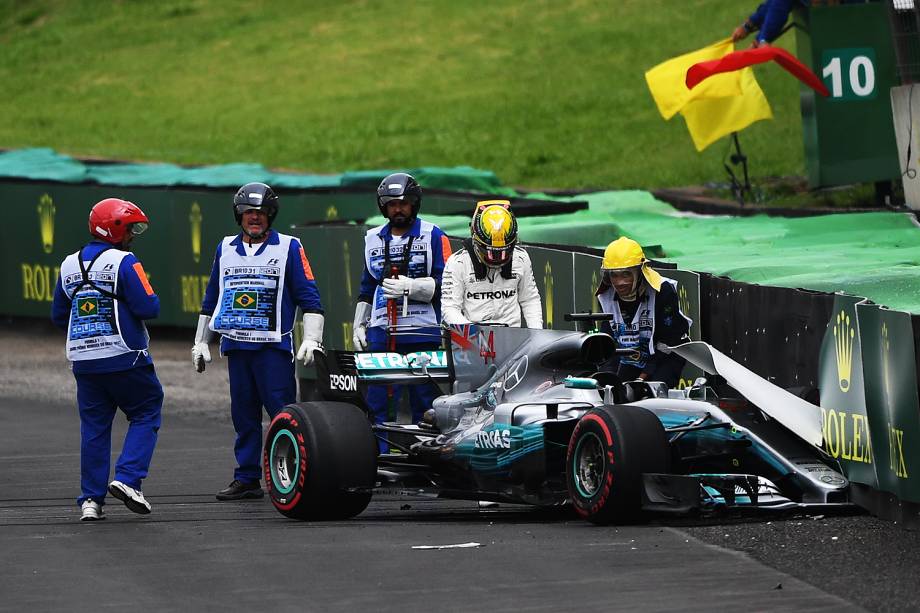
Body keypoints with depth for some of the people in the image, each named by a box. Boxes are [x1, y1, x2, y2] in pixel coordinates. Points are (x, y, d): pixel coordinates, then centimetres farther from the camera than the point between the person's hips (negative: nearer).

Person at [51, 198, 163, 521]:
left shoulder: (69, 265, 10)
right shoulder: (124, 263, -11)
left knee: (93, 427, 10)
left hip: (84, 361, 6)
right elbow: (148, 307, -16)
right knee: (146, 415, 8)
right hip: (125, 358, -6)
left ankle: (91, 499, 6)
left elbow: (58, 316, 15)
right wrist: (146, 295, 5)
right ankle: (127, 479, -8)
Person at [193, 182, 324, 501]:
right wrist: (200, 342, 22)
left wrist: (311, 339, -9)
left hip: (274, 345, -5)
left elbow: (309, 298, 0)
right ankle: (246, 478, 11)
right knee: (243, 414, 6)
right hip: (236, 345, 5)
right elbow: (211, 299, 24)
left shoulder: (288, 247, 2)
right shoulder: (225, 249, 16)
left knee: (282, 412, -10)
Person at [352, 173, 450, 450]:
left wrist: (409, 286, -17)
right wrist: (358, 325, 20)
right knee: (377, 401, -2)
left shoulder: (434, 236, 3)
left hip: (422, 334, -4)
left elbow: (445, 284, -5)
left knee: (425, 402, -1)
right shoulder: (373, 239, 17)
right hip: (381, 334, 4)